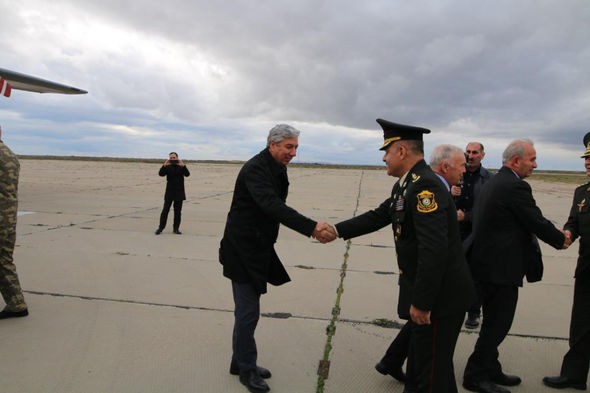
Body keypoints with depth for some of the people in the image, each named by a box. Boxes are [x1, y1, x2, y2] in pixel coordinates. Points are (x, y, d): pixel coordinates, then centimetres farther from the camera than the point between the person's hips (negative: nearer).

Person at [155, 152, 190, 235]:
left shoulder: (181, 167, 4)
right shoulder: (167, 167, 3)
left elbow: (187, 174, -13)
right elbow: (161, 174, -12)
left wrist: (183, 165, -25)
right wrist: (164, 165, -24)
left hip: (179, 192, 1)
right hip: (169, 192, 0)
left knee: (177, 211, 5)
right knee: (165, 210, 0)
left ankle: (176, 228, 13)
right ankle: (161, 227, 7)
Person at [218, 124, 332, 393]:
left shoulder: (278, 169, 8)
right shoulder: (255, 169, -22)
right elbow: (272, 206, -36)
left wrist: (310, 227, 1)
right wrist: (311, 227, -44)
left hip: (258, 248, 9)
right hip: (243, 249, -9)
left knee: (247, 310, 18)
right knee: (248, 312, 1)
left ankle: (241, 362, 32)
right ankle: (246, 369, 19)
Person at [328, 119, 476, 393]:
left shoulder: (425, 185, -24)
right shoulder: (406, 184, 8)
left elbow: (434, 250, -30)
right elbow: (378, 216, 17)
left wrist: (421, 303, -25)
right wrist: (338, 230, 12)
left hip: (440, 296, -9)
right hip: (426, 291, 9)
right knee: (422, 363, 25)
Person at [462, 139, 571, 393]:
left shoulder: (493, 182, 13)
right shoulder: (515, 186, -17)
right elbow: (537, 222, -13)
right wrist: (561, 240, 5)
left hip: (488, 262, 10)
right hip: (501, 267, -10)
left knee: (494, 322, 19)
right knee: (498, 324, 1)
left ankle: (490, 370, 31)